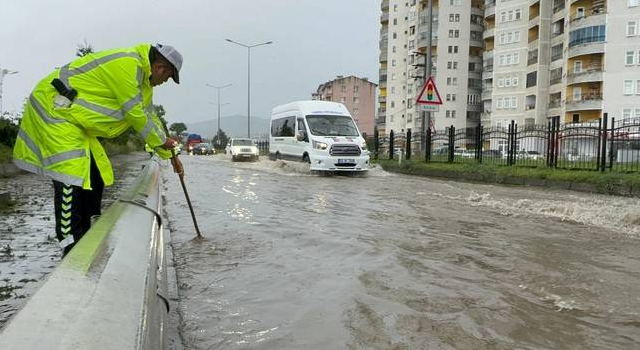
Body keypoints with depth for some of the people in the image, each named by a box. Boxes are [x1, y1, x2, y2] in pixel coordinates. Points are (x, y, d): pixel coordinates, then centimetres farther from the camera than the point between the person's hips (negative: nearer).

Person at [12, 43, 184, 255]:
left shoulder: (142, 76, 11)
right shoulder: (126, 64, -21)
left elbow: (149, 116, 18)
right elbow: (134, 114, -19)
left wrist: (168, 154, 19)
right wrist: (161, 141, -5)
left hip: (74, 120, 11)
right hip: (53, 108, -10)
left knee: (94, 177, 8)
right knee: (71, 178, -17)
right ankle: (71, 249, -14)